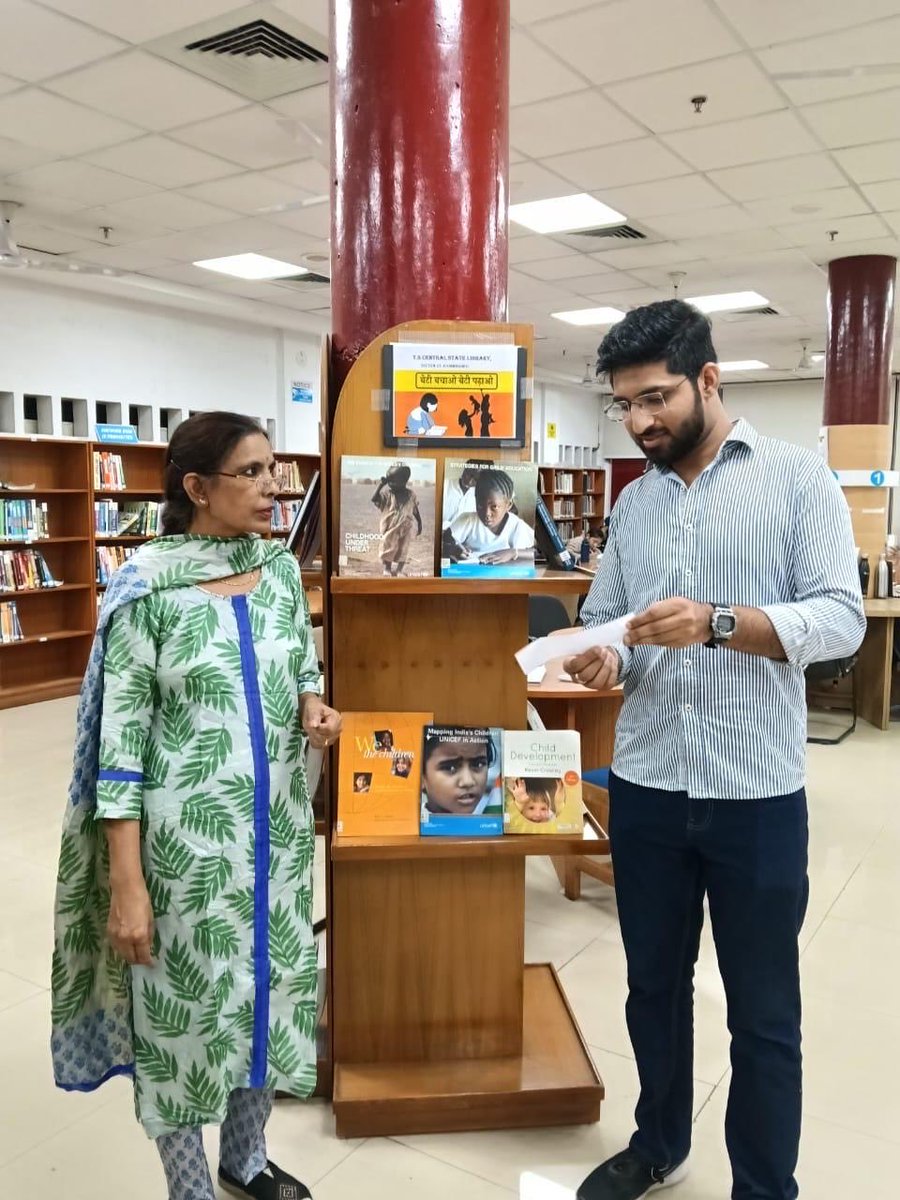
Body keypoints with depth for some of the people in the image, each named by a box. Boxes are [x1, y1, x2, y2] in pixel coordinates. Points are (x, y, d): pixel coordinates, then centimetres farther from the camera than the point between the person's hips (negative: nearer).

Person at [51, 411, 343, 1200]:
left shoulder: (282, 569, 2)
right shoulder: (147, 588, -13)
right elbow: (120, 735, -13)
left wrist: (315, 709, -9)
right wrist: (125, 884, -15)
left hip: (279, 821, 5)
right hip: (186, 833, -5)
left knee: (271, 988, 18)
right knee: (185, 1008, 10)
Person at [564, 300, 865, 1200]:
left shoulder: (797, 478, -4)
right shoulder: (633, 502, 9)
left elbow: (842, 618, -13)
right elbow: (602, 619, 9)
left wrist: (718, 623, -28)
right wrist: (601, 660, -14)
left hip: (756, 796, -4)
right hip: (645, 790, 5)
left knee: (763, 1014, 11)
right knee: (653, 985, 21)